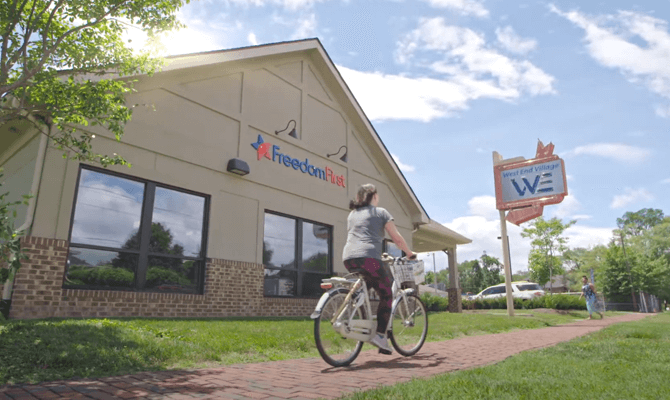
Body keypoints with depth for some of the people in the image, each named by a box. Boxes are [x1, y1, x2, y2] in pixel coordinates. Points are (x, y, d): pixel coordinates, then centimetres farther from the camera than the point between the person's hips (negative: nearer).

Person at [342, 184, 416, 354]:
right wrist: (409, 253, 25)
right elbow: (397, 238, 8)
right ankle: (380, 335, -2)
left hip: (348, 258, 6)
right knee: (386, 295, 7)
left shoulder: (352, 214, 27)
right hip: (368, 257, -6)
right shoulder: (380, 212, 11)